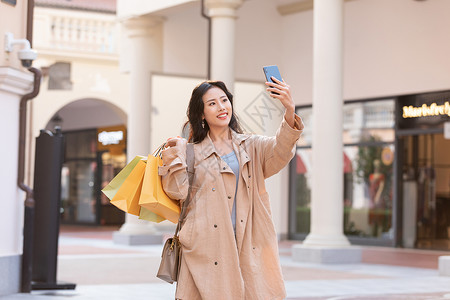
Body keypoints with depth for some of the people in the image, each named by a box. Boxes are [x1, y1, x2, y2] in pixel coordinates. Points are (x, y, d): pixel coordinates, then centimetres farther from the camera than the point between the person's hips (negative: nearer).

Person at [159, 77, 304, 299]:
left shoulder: (251, 146, 15)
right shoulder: (192, 151, 11)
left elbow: (280, 152, -6)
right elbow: (178, 192, 2)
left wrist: (290, 112, -22)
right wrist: (172, 161, -14)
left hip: (247, 245, 1)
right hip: (207, 245, -1)